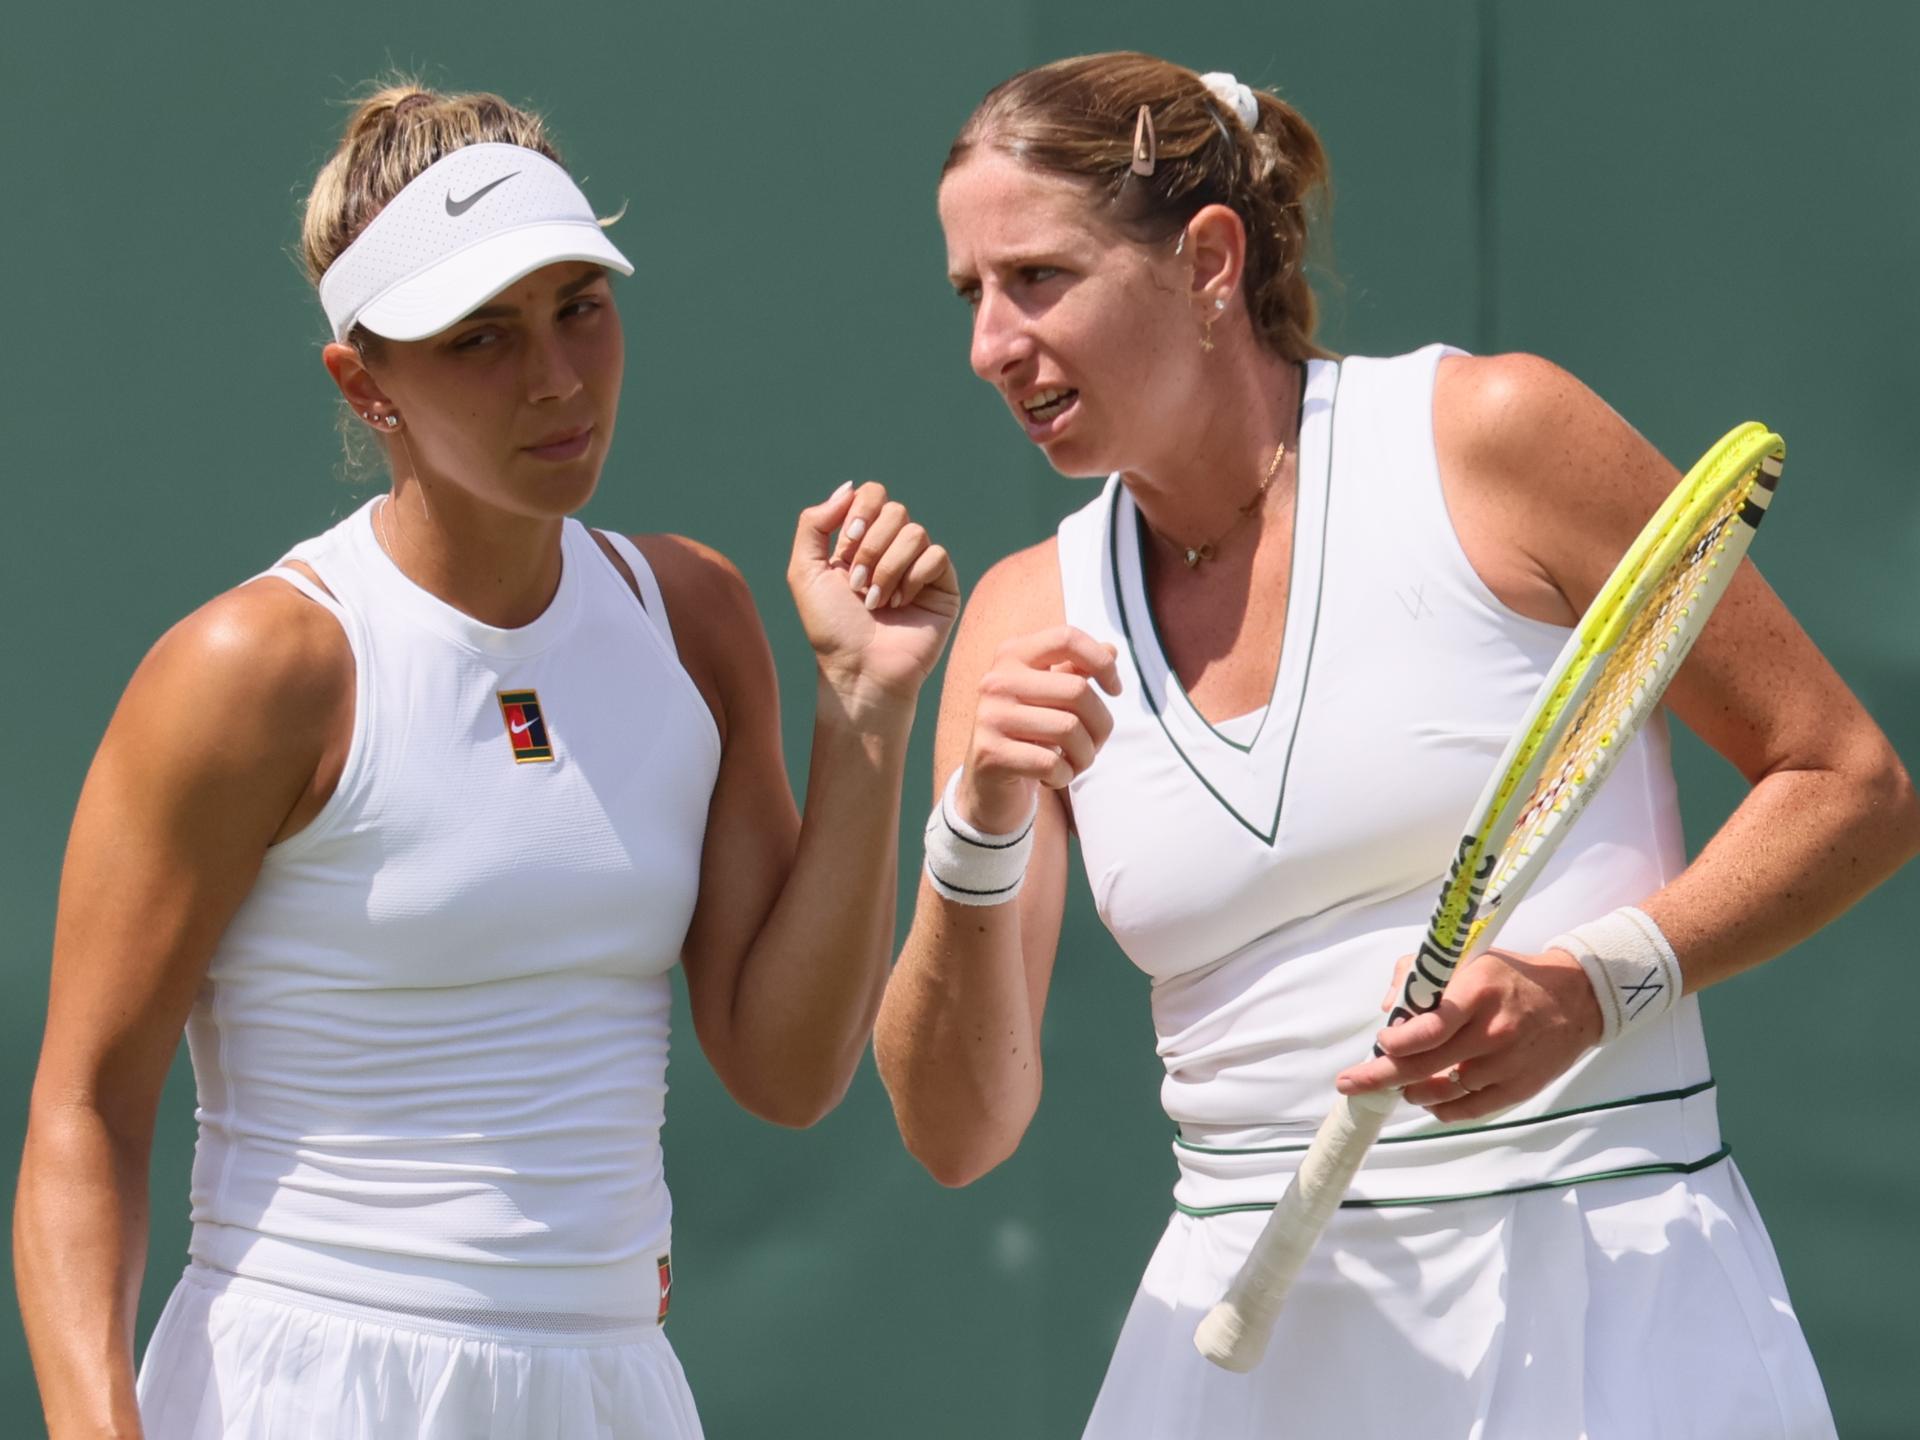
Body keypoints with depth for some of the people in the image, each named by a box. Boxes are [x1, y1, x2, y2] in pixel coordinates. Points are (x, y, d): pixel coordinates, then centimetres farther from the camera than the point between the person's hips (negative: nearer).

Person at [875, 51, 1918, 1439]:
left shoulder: (1492, 431, -5)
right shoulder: (1031, 617, 7)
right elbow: (957, 1132, 1)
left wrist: (1585, 986, -16)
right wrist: (979, 832, -16)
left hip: (1599, 1311, -4)